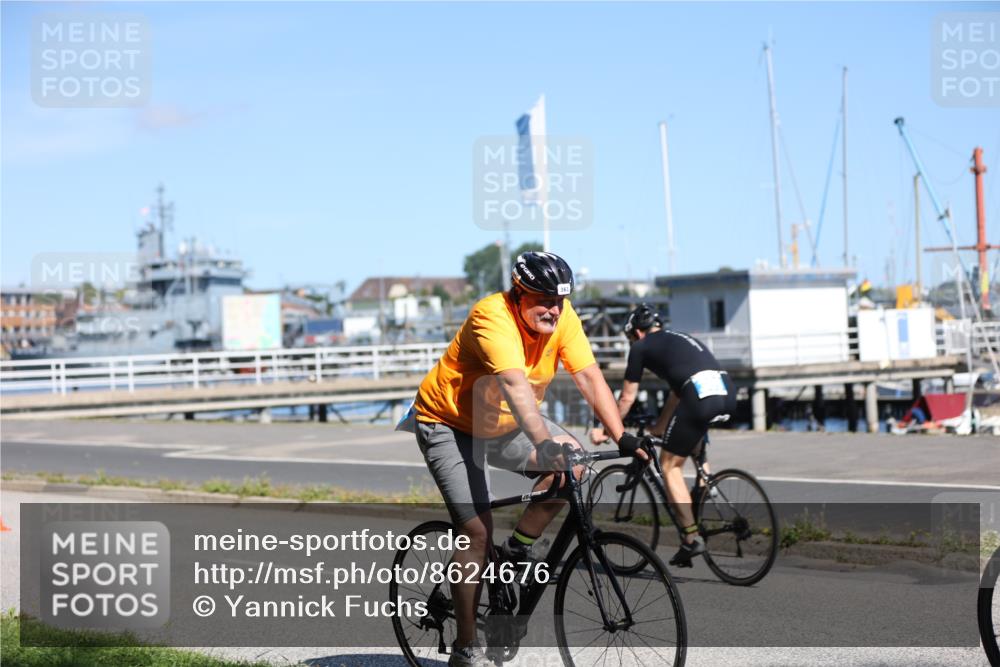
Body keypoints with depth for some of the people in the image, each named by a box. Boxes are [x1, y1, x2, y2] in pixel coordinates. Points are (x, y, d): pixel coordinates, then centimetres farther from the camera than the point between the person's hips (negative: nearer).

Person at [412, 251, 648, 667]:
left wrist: (622, 437, -27)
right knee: (477, 530, -15)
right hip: (449, 424, -6)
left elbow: (589, 378, -17)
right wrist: (545, 444, -55)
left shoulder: (561, 317, -13)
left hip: (506, 424, 6)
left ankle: (517, 549, 2)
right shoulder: (493, 317, -31)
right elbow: (516, 385, -44)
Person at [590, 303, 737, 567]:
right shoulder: (680, 339, 35)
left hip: (700, 395, -7)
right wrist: (659, 427, 53)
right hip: (728, 392, 7)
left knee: (670, 465, 7)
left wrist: (605, 429, 32)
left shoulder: (641, 347, 15)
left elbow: (627, 398, 19)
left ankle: (692, 538, 0)